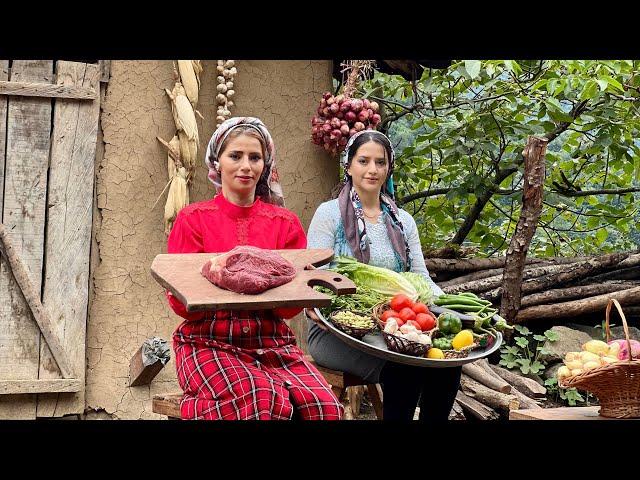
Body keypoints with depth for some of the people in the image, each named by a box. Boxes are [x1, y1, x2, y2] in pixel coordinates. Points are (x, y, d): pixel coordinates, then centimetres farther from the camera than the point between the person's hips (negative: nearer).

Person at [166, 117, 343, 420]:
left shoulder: (285, 223, 10)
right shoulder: (193, 220, 4)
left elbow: (291, 306, 6)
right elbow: (181, 303, -2)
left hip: (273, 343, 3)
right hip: (209, 342, -2)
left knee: (323, 405, -27)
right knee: (265, 402, -33)